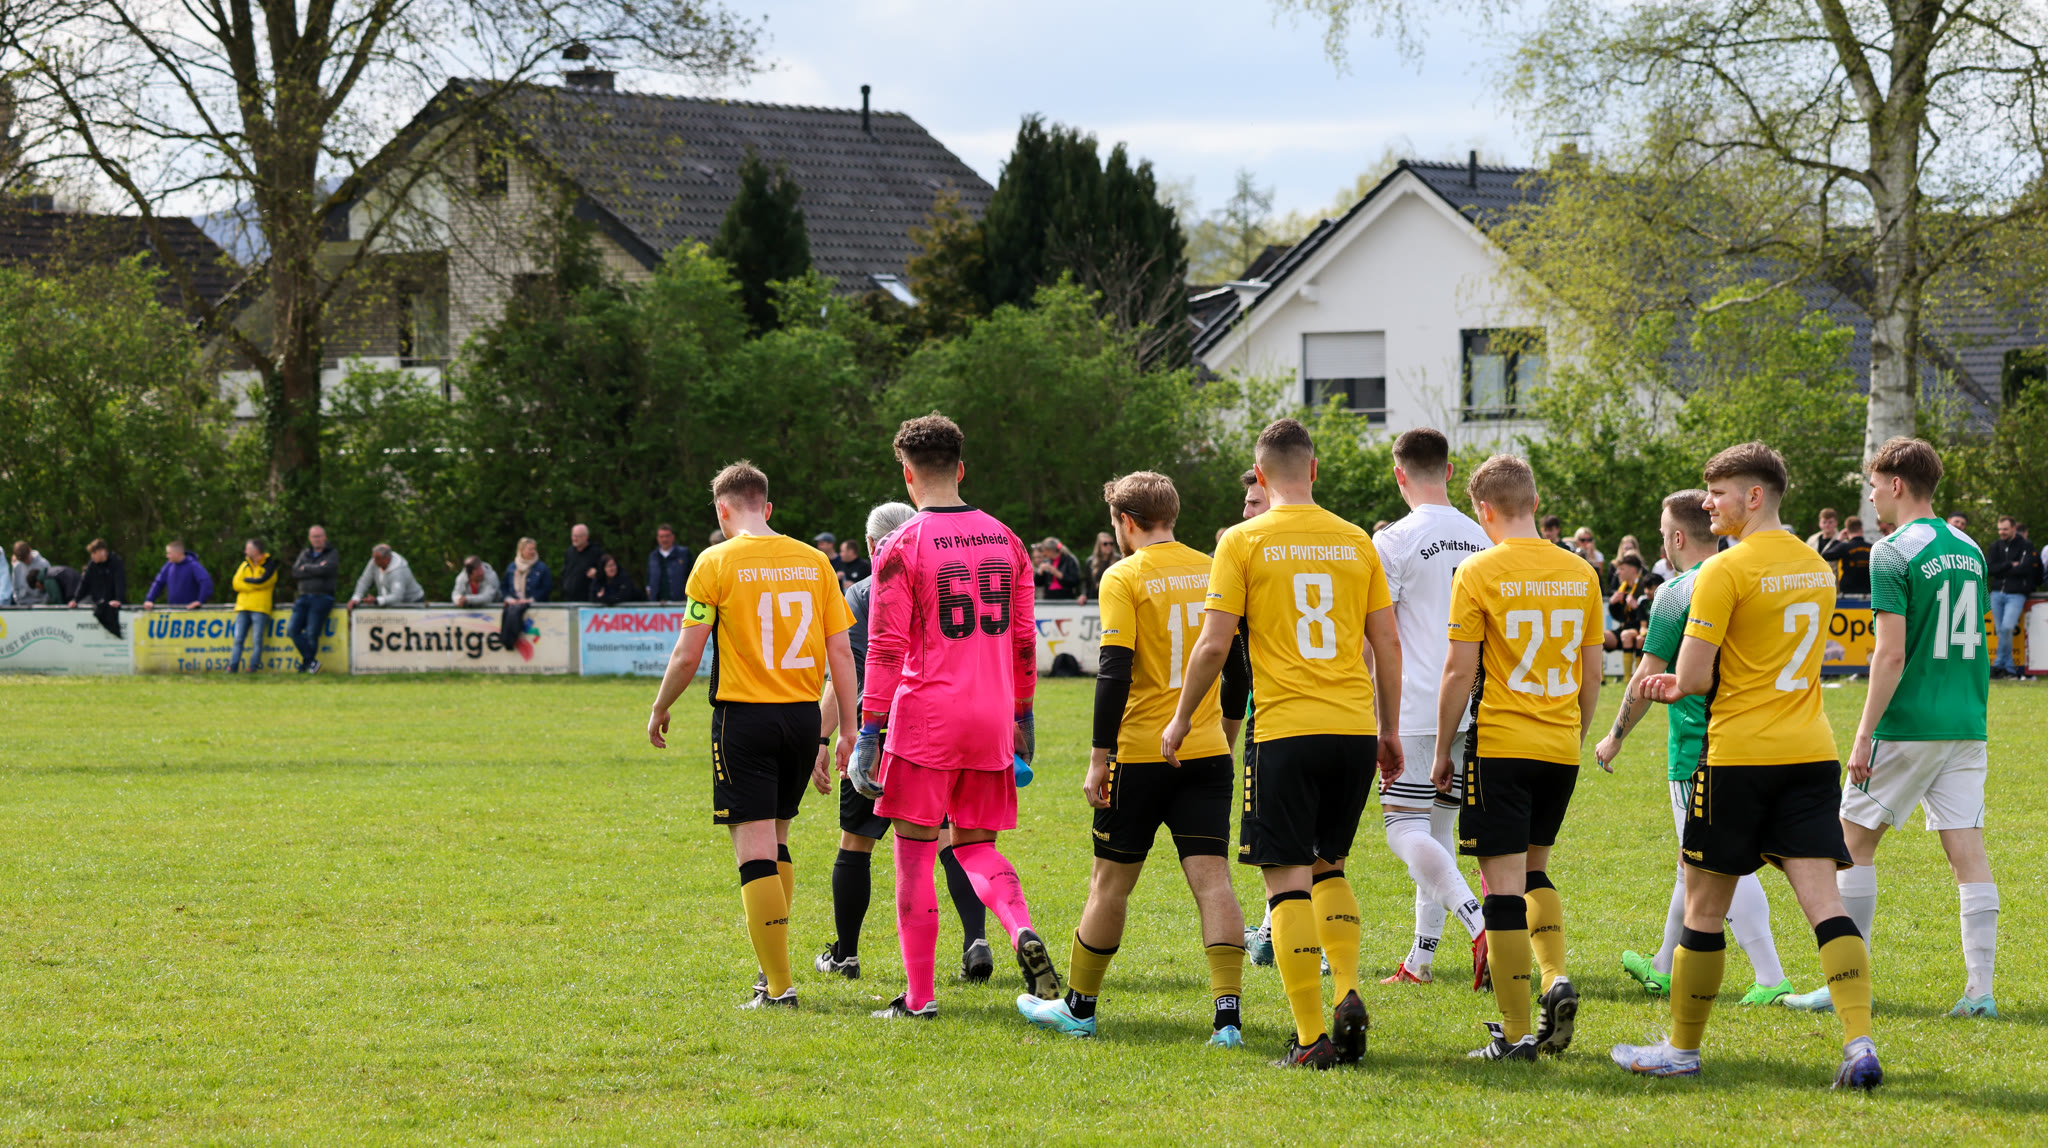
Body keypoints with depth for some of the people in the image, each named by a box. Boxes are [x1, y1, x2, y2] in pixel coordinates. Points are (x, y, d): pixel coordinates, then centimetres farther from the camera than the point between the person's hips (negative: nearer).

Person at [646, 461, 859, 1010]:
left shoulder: (716, 563, -6)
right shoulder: (813, 561, 6)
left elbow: (687, 656, -6)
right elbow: (841, 651, 4)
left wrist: (659, 712, 10)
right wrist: (849, 729, 10)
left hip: (744, 716, -5)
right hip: (803, 716, 5)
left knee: (755, 851, -3)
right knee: (775, 841, 20)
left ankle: (779, 986, -8)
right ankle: (773, 965, 25)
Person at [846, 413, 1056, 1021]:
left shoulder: (902, 547, -8)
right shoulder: (1003, 539, 8)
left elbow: (886, 649, -11)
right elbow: (1023, 641, 12)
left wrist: (867, 733, -9)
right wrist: (1022, 717, 22)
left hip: (926, 719, -5)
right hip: (991, 720, 5)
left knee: (914, 853, 3)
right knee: (977, 846, 16)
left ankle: (919, 994, 4)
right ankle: (1024, 934, -11)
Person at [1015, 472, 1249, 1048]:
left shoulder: (1124, 579, -7)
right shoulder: (1212, 573, 8)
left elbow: (1115, 672, -14)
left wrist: (1099, 757, -10)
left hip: (1140, 755, -4)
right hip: (1207, 752, 4)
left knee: (1111, 882, 9)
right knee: (1211, 878, -3)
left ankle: (1079, 1006, 22)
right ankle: (1227, 1014, -15)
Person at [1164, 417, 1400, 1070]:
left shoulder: (1244, 542, -2)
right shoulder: (1356, 542, 8)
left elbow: (1214, 644, -6)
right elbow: (1387, 644, 9)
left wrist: (1181, 720, 7)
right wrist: (1389, 731, 19)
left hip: (1284, 729, -4)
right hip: (1354, 728, 4)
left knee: (1289, 879, -1)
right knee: (1328, 865, 20)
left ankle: (1311, 1038, -6)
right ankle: (1348, 995, 2)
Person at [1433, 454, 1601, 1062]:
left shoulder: (1478, 573, -8)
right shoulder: (1579, 574, 6)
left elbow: (1459, 672, -9)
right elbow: (1592, 674, 10)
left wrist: (1442, 749, 1)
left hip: (1500, 744, -5)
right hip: (1561, 748, 5)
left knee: (1503, 881, -3)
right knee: (1534, 868, 23)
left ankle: (1517, 1032, -4)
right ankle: (1556, 977, 2)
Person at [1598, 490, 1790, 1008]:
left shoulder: (1677, 595, -12)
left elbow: (1647, 679, -10)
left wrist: (1615, 738, 2)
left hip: (1697, 749, -8)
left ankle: (1771, 977, -14)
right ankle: (1665, 969, 30)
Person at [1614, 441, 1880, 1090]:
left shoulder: (1725, 571, -11)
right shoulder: (1817, 569, 13)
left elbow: (1693, 678, -15)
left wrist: (1683, 685, 10)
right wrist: (1678, 685, 20)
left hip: (1738, 754, -6)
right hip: (1811, 751, 6)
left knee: (1705, 909, 7)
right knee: (1823, 902, -3)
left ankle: (1683, 1049, 16)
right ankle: (1860, 1042, -18)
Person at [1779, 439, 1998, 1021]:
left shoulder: (1894, 553, -11)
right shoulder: (1968, 551, 12)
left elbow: (1892, 654, -16)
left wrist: (1864, 734, -14)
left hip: (1908, 726, -6)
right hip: (1967, 726, 6)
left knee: (1855, 840, 6)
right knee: (1967, 849, 3)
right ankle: (1980, 989, -3)